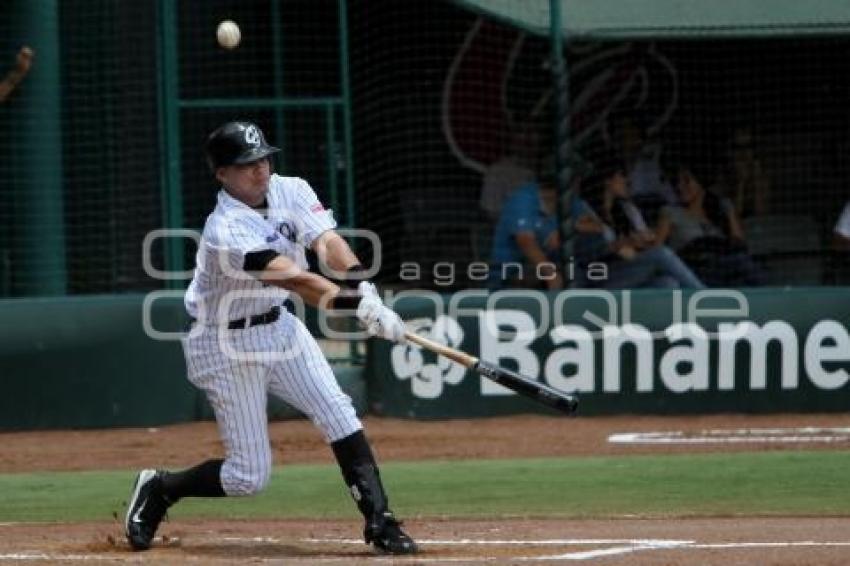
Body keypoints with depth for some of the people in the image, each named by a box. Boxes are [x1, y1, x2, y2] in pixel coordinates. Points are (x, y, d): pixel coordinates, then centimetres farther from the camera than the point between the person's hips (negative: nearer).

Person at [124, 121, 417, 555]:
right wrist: (359, 307, -49)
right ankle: (158, 490, 21)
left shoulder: (290, 191, -6)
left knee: (338, 414, -11)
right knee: (249, 476, -2)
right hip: (228, 345, -6)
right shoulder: (226, 231, -28)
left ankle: (380, 523, -9)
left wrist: (364, 289, -41)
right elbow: (294, 279, -39)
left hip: (279, 328, 6)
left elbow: (328, 243, -22)